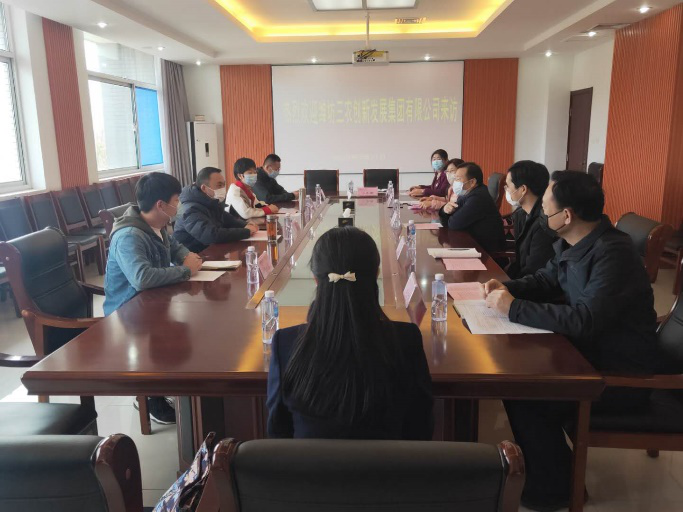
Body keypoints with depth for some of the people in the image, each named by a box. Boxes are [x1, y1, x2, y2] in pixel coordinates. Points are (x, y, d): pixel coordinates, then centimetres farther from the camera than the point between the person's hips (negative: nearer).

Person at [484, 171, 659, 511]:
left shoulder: (613, 254, -29)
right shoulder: (571, 243, 0)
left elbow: (583, 320, -37)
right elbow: (545, 281, 14)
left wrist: (514, 308, -30)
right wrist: (507, 288, -6)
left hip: (621, 375, -9)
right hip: (591, 350, 9)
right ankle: (540, 455, 22)